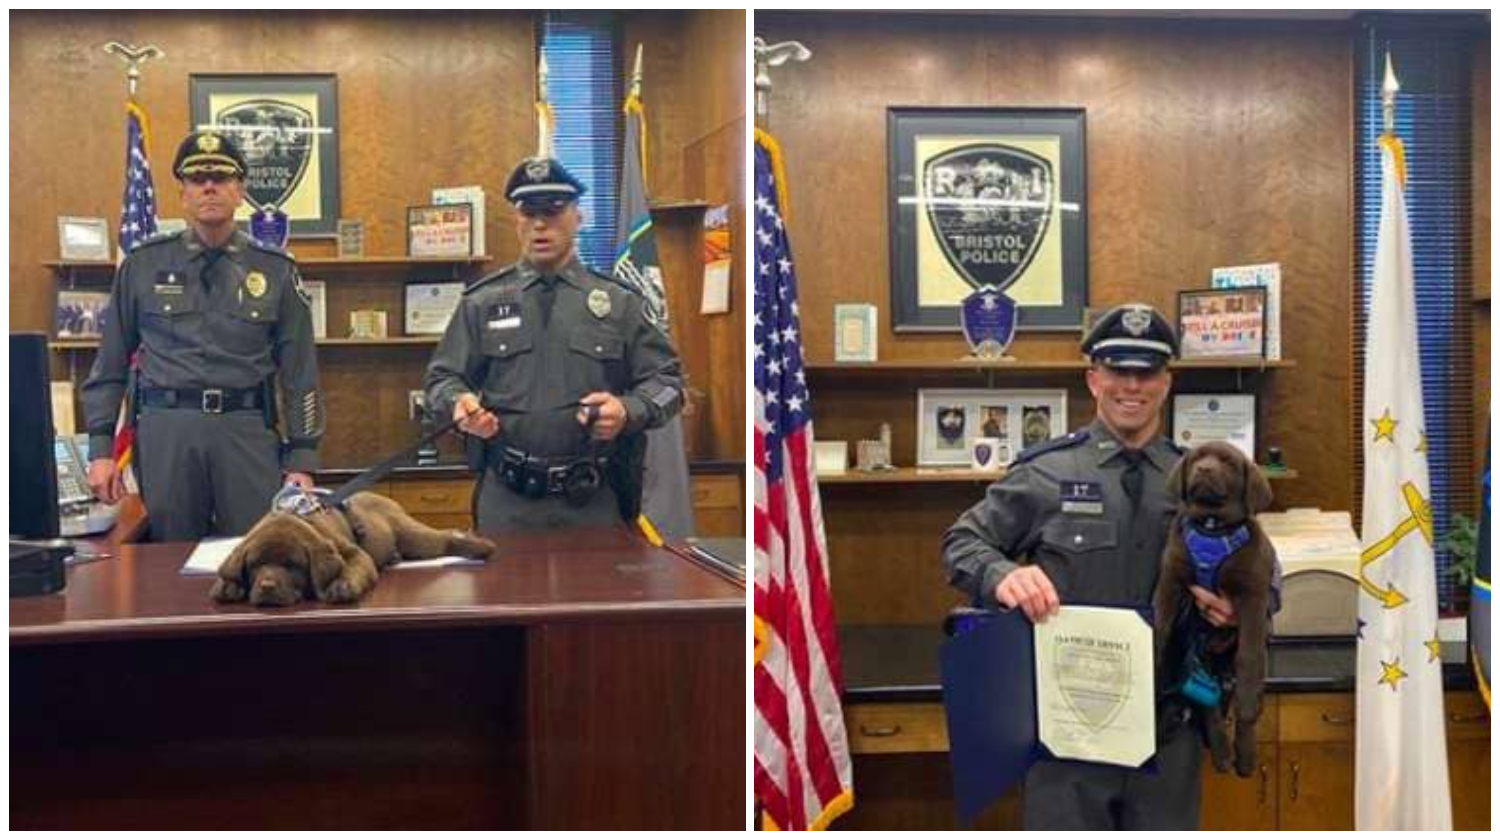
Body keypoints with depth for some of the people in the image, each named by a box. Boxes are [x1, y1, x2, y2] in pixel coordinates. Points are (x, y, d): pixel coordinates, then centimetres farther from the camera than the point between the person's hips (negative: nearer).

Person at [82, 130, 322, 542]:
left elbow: (300, 371, 6)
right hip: (166, 429, 0)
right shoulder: (143, 265, 7)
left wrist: (302, 460, 1)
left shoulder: (275, 270, 6)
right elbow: (110, 362, 10)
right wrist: (100, 449, 4)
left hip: (247, 430, 0)